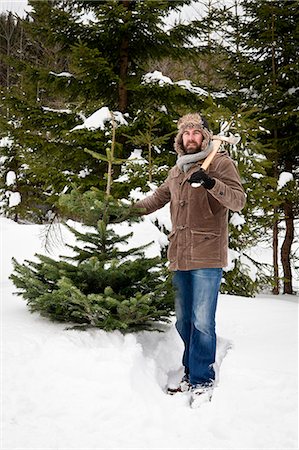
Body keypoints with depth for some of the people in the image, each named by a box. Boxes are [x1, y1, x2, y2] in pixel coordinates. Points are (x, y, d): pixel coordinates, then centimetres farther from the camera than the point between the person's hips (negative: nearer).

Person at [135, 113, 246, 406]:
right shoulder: (176, 171, 19)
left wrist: (211, 183, -27)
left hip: (207, 257, -6)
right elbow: (158, 198, 33)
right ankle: (191, 375, 26)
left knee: (202, 321, -7)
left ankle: (202, 381, 5)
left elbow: (238, 201, -12)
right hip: (180, 257, 7)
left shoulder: (220, 163, 0)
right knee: (184, 322, 13)